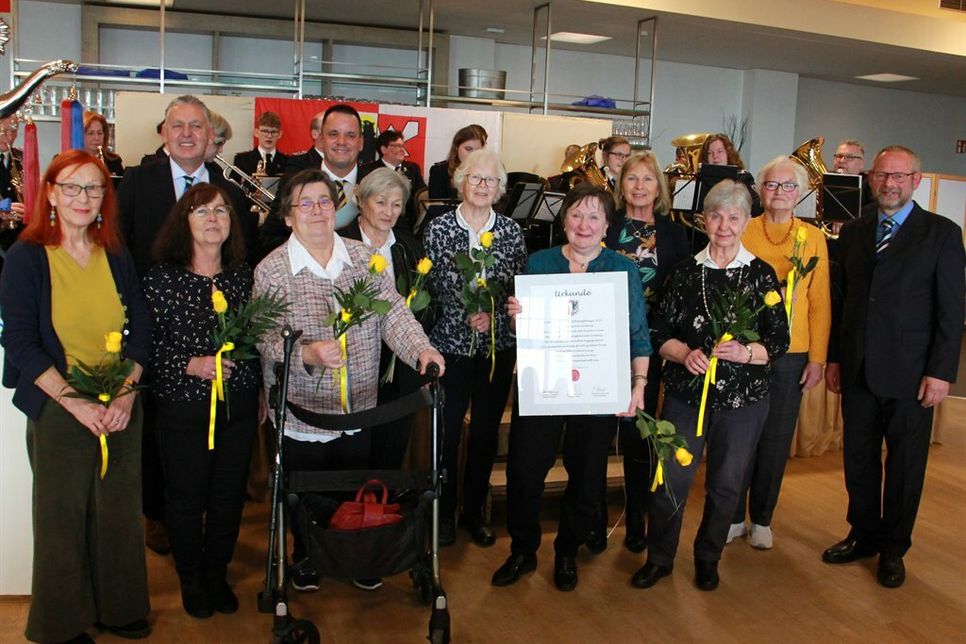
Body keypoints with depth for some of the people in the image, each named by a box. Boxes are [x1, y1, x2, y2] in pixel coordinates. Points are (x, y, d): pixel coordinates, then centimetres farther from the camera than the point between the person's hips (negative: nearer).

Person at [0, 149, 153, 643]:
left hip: (122, 409, 3)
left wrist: (127, 392, -9)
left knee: (120, 511, 10)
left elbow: (141, 328, 5)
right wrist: (77, 403, -16)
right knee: (62, 516, 8)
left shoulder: (116, 256, 6)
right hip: (58, 411, -3)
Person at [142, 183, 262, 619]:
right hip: (183, 408, -3)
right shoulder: (162, 278, -8)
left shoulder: (243, 274, 3)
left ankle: (217, 574, 35)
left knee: (230, 496, 13)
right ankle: (191, 580, 35)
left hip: (240, 406, 3)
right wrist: (190, 365, -21)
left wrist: (262, 394, 13)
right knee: (186, 498, 11)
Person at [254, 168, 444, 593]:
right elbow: (267, 340, -14)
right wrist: (307, 354, -33)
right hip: (301, 412, -2)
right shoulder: (271, 270, -9)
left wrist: (421, 348, -25)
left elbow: (393, 312, -7)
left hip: (359, 407, 3)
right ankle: (305, 557, 43)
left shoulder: (364, 258, 0)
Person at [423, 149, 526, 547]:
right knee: (446, 432, 5)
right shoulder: (438, 228, -2)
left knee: (486, 432, 11)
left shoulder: (512, 232, 3)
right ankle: (444, 512, 23)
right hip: (450, 345, -2)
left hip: (497, 347, 2)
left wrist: (492, 315, -13)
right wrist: (466, 316, -15)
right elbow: (431, 286, -4)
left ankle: (474, 511, 28)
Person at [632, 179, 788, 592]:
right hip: (685, 393, 0)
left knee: (725, 484, 10)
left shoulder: (761, 275, 0)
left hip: (743, 399, 0)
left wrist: (745, 353, -20)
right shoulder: (685, 272, 3)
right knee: (670, 480, 0)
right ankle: (659, 557, 21)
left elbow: (779, 341, -1)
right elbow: (660, 333, 3)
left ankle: (708, 557, 33)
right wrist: (685, 354, -16)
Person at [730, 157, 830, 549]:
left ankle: (761, 519, 25)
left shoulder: (813, 238, 5)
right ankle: (733, 517, 22)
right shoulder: (742, 232, 2)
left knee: (776, 442, 9)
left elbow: (820, 302, 3)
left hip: (790, 355, 1)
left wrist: (818, 358, 0)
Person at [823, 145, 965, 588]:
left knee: (905, 465, 8)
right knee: (858, 459, 12)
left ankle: (893, 548, 25)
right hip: (858, 369, 4)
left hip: (911, 373, -3)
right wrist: (834, 357, 9)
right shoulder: (853, 232, 9)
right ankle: (863, 535, 30)